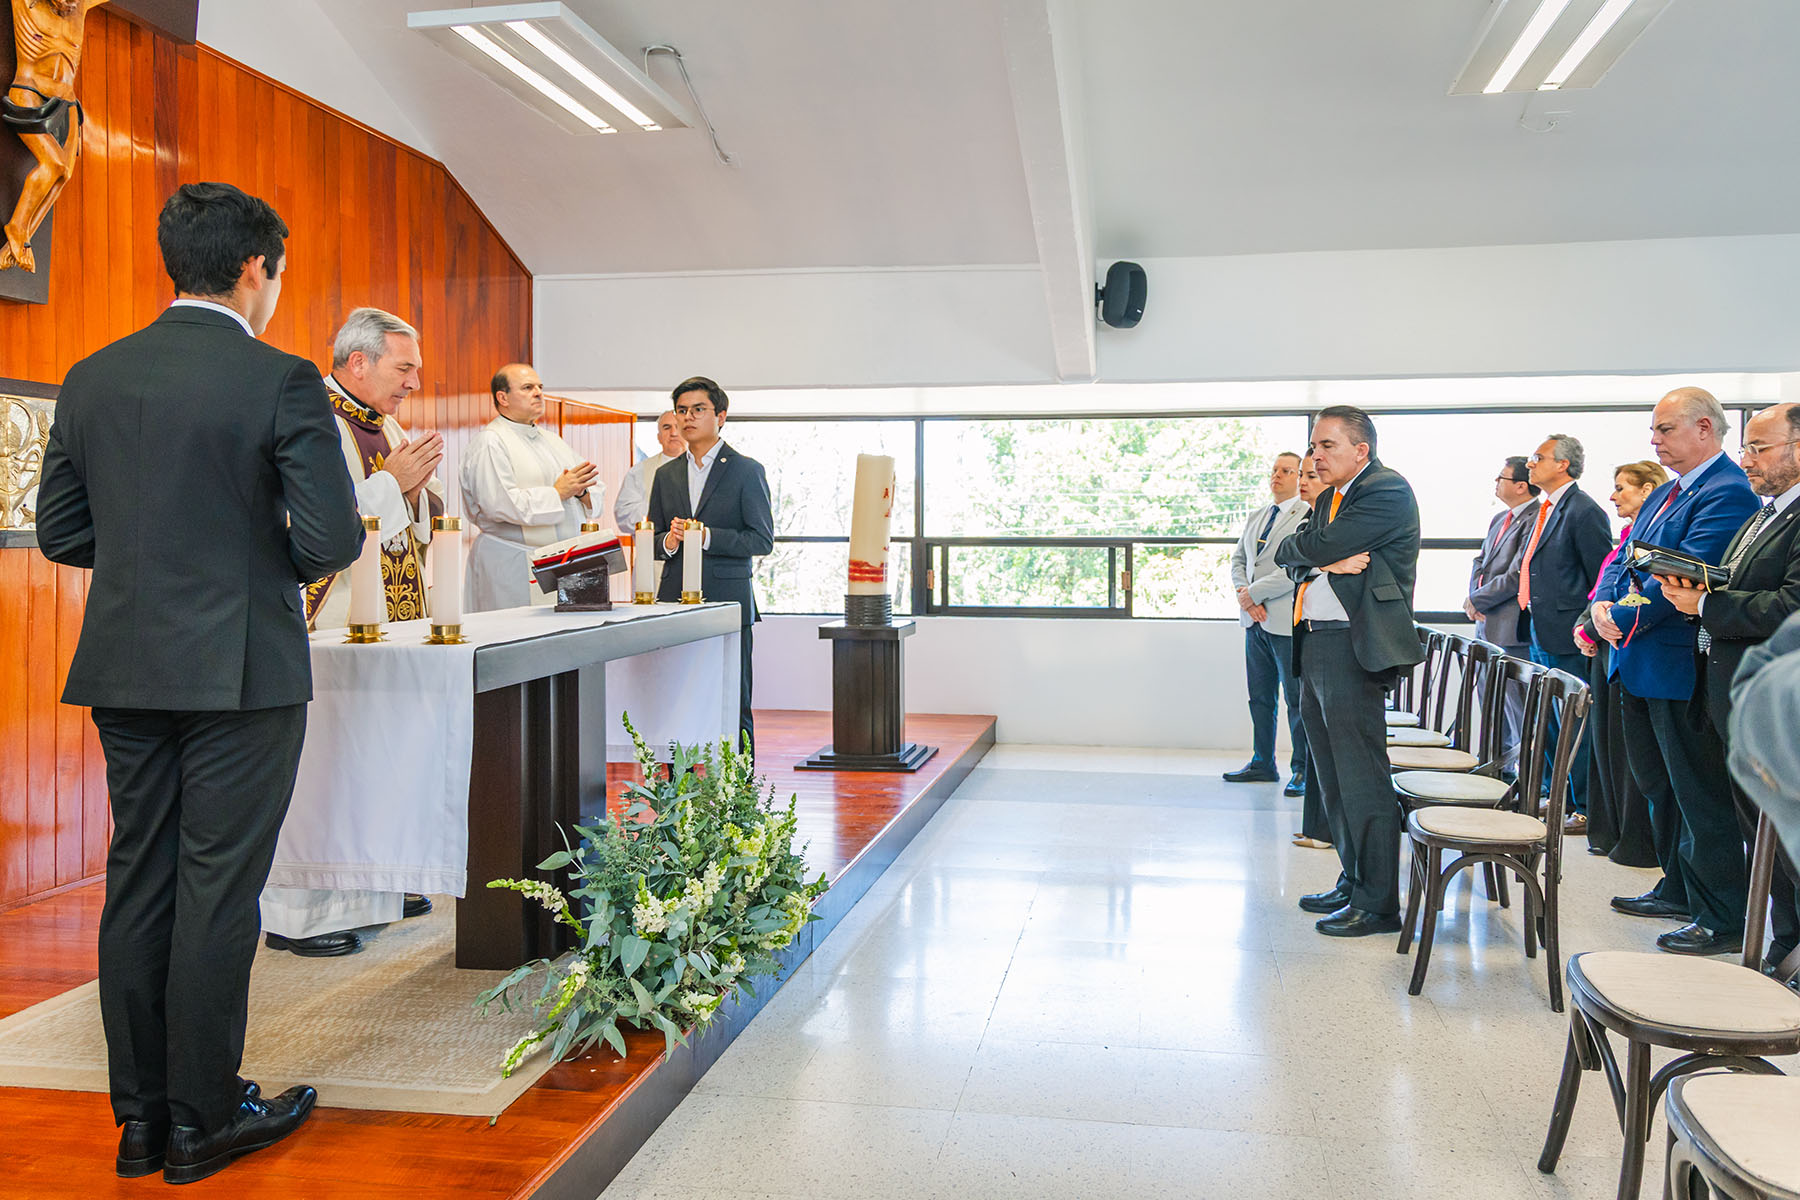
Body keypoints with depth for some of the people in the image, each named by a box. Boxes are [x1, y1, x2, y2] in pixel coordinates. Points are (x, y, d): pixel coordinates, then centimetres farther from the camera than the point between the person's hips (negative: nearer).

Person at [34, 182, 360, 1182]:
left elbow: (60, 533, 9)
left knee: (137, 883, 13)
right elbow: (331, 540, -15)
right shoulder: (282, 381, -11)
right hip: (239, 671, -5)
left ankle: (139, 1117, 23)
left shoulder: (92, 377, 6)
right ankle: (201, 1119, 14)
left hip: (126, 668, 6)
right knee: (216, 891, 3)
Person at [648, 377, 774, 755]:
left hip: (728, 601, -4)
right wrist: (668, 541, -5)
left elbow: (762, 540, -5)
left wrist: (706, 536, -15)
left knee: (734, 706, -3)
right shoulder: (666, 475, 16)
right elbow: (652, 542, 18)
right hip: (675, 602, 4)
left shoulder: (747, 471, 1)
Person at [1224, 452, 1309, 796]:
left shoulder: (1308, 516, -8)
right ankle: (1263, 764, 24)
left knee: (1297, 700, 0)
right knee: (1260, 697, 13)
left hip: (1288, 622, -7)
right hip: (1256, 621, 7)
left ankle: (1302, 770, 9)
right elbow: (1238, 560, 15)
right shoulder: (1256, 517, 17)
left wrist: (1254, 592, -15)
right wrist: (1244, 594, -4)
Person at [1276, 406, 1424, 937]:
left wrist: (1309, 548, 5)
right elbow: (1287, 553, 10)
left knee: (1361, 778, -7)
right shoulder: (1330, 499, 21)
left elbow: (1318, 547, -18)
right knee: (1334, 778, 15)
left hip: (1353, 648, -10)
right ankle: (1353, 883, 25)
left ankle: (1377, 903, 0)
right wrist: (1330, 561, -8)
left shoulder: (1388, 492, -9)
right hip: (1315, 646, 10)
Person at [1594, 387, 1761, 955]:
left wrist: (1624, 618, -17)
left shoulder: (1727, 493, -16)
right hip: (1642, 664, 10)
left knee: (1700, 795, -2)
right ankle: (1678, 890, 33)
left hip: (1682, 667, -10)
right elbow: (1627, 556, 14)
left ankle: (1724, 921, 9)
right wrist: (1604, 604, -5)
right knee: (1658, 784, 19)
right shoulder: (1664, 493, 16)